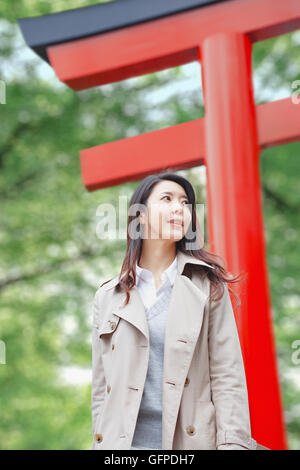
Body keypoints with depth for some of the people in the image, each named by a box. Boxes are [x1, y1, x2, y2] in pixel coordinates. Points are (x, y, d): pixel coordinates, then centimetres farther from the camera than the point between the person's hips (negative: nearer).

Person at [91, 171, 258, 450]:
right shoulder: (108, 297, 7)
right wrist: (100, 444, 7)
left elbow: (228, 378, -2)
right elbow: (101, 388, 10)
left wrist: (233, 444, -10)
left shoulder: (208, 286, 3)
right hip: (125, 441, 1)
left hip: (191, 439, -1)